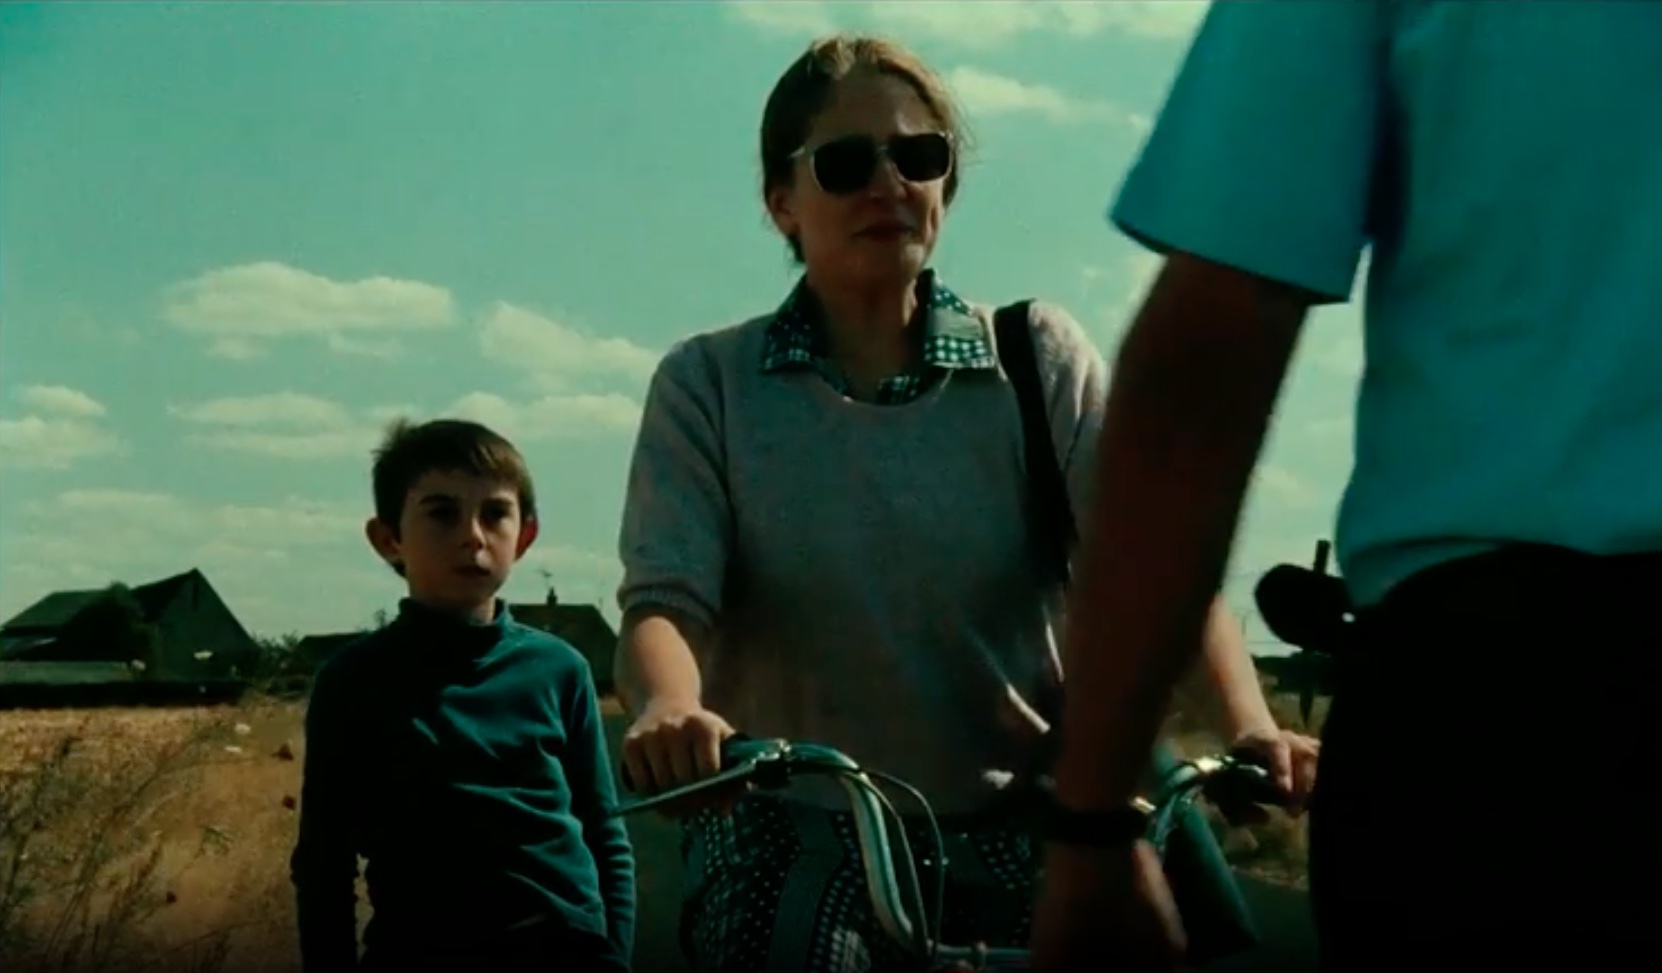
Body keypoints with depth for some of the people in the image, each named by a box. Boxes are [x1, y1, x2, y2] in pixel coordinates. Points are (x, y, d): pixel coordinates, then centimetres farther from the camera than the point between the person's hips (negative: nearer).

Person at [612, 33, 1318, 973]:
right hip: (793, 834, 0)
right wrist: (669, 710, -34)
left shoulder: (1040, 359, 2)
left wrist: (1250, 721, -28)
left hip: (1007, 830, 1)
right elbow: (665, 600, -10)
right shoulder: (709, 385, 1)